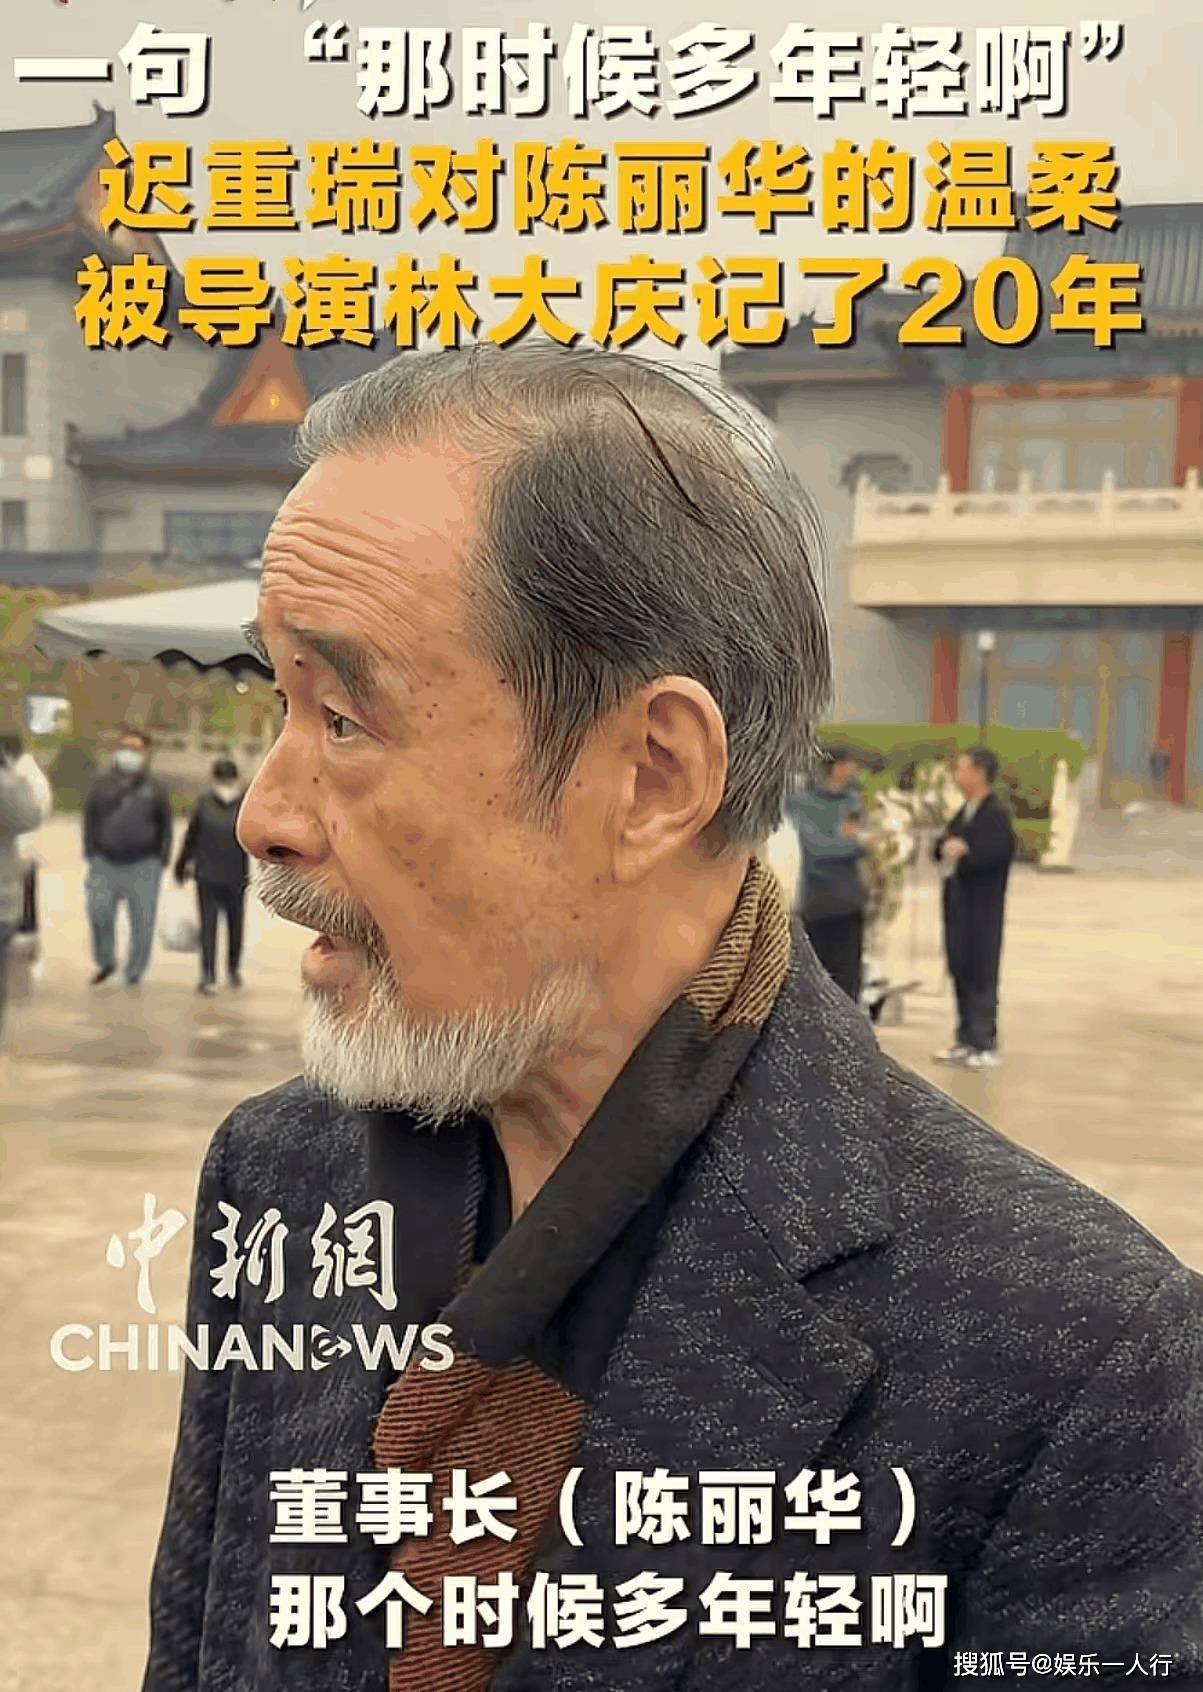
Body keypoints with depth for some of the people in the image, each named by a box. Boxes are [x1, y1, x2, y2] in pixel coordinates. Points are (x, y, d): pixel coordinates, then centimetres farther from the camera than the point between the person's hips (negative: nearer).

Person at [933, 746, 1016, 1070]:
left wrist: (965, 853, -20)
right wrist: (945, 846, -6)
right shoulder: (964, 812, 15)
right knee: (960, 970, 13)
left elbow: (999, 852, -23)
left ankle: (986, 1044, 5)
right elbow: (944, 845, 14)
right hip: (958, 903, 9)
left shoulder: (996, 814, -12)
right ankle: (967, 1040, 22)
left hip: (982, 908, -9)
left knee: (981, 973, -3)